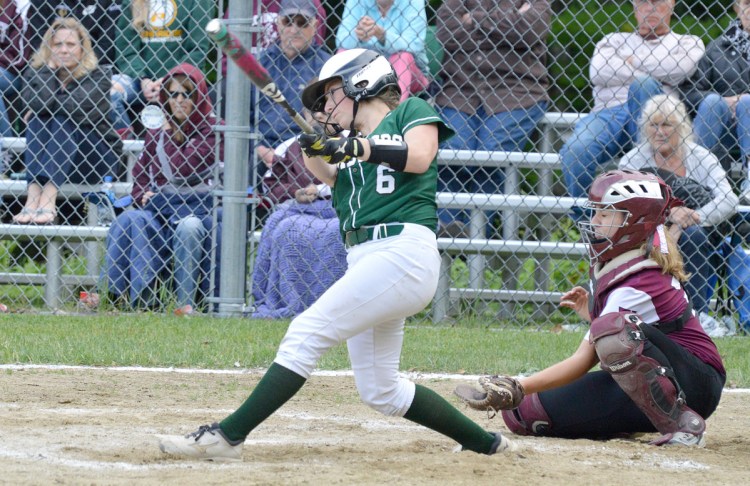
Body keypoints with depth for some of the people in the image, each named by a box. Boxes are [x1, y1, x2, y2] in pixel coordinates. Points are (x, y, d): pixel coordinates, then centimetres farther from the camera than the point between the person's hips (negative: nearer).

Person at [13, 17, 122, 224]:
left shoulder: (98, 76, -6)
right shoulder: (36, 74, 1)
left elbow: (79, 108, -25)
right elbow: (38, 103, -20)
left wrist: (47, 105, -13)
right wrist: (50, 66, -12)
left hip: (98, 157, -2)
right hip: (49, 160, 2)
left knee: (62, 122, -28)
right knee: (37, 120, -25)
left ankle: (47, 200, -48)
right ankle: (33, 197, -45)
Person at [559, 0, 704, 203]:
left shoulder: (688, 43, 25)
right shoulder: (614, 40, 30)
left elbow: (679, 68, -2)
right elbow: (598, 73, 6)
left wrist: (632, 62, 10)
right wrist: (654, 75, 4)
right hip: (607, 113, 1)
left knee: (644, 86, -37)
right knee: (574, 152, -32)